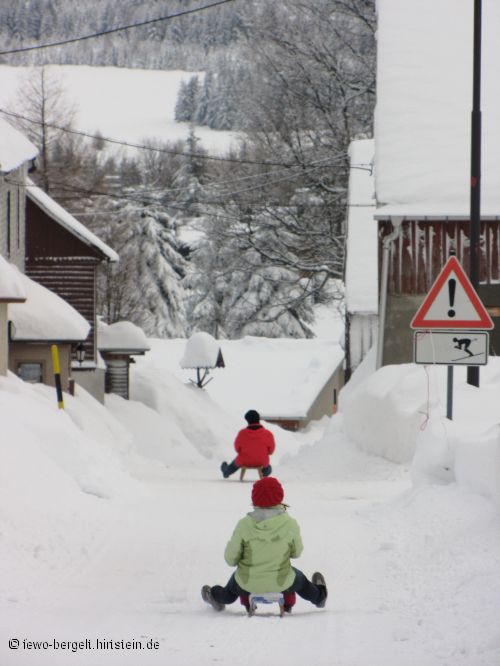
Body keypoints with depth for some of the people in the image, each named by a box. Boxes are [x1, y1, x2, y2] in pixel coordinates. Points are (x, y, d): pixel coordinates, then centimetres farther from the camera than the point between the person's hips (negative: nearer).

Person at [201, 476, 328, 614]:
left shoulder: (244, 524, -18)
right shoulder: (290, 524, -16)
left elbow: (230, 559, -10)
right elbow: (296, 552, 1)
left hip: (248, 584, 0)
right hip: (281, 584, 0)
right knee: (298, 578, 36)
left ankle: (218, 596, 64)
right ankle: (318, 596, 61)